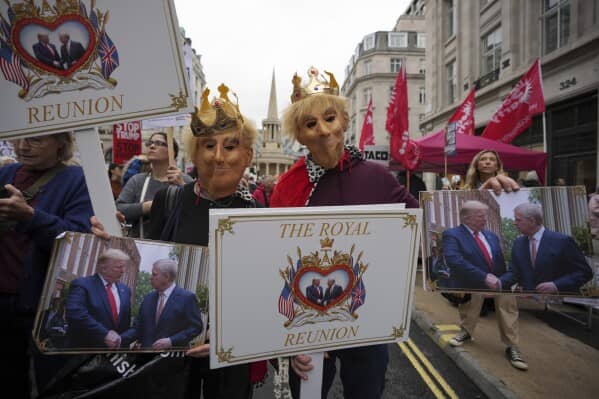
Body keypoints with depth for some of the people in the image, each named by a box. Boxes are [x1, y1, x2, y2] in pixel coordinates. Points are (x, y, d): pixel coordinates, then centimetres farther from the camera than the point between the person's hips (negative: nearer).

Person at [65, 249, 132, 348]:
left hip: (115, 349, 6)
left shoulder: (125, 289, 8)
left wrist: (123, 339, -2)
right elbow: (75, 314, -24)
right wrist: (104, 334, -26)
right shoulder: (81, 284, -10)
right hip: (85, 348, -5)